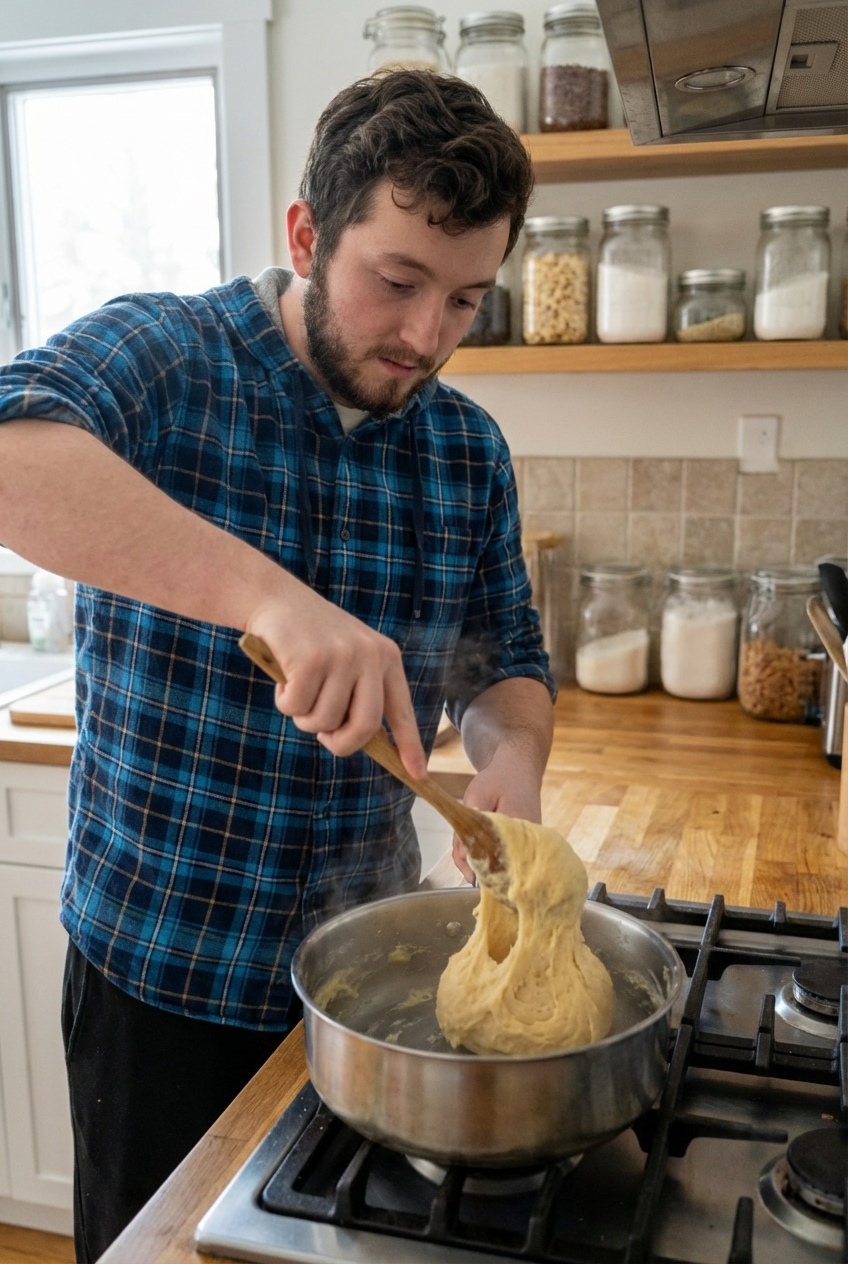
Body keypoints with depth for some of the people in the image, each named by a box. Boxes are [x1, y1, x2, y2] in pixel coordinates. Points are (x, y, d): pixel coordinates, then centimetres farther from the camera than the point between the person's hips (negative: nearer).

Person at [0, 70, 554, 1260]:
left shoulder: (470, 448, 0)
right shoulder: (165, 357, -15)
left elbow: (509, 662, 7)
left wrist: (512, 756, -15)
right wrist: (266, 594, -47)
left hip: (368, 969, 4)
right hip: (162, 979, -4)